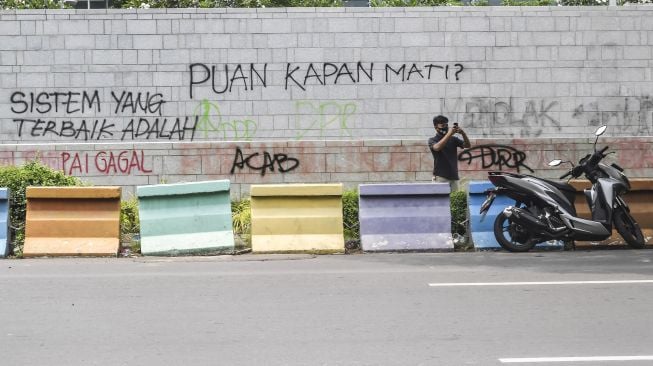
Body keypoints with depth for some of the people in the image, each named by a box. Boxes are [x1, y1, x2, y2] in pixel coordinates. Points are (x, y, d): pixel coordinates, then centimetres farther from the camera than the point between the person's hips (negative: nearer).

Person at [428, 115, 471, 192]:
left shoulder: (453, 139, 12)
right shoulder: (432, 140, 1)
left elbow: (468, 145, 3)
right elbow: (437, 147, -21)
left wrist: (463, 133, -14)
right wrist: (449, 134, -23)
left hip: (454, 177, 4)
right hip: (440, 177, -4)